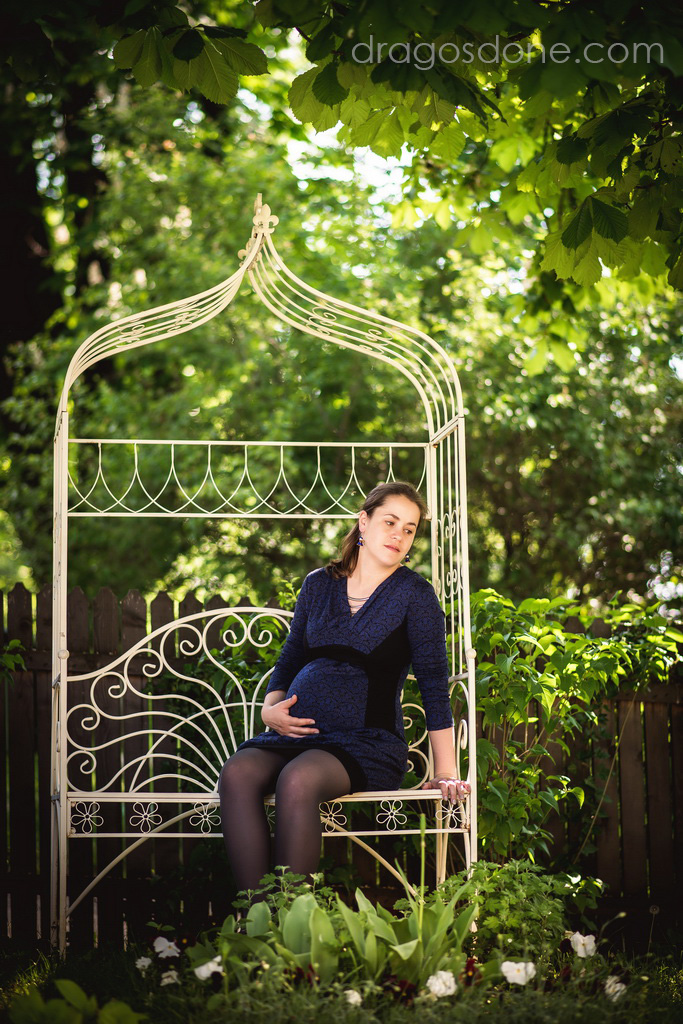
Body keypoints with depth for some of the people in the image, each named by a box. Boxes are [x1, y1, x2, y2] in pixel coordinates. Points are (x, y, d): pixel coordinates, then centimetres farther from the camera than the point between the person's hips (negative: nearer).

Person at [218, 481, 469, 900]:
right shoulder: (319, 584, 16)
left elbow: (435, 684, 0)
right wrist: (271, 709, 2)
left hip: (369, 740, -4)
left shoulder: (415, 594, 3)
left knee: (298, 780, -36)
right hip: (297, 732, 4)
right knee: (237, 774, -28)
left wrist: (446, 772, -6)